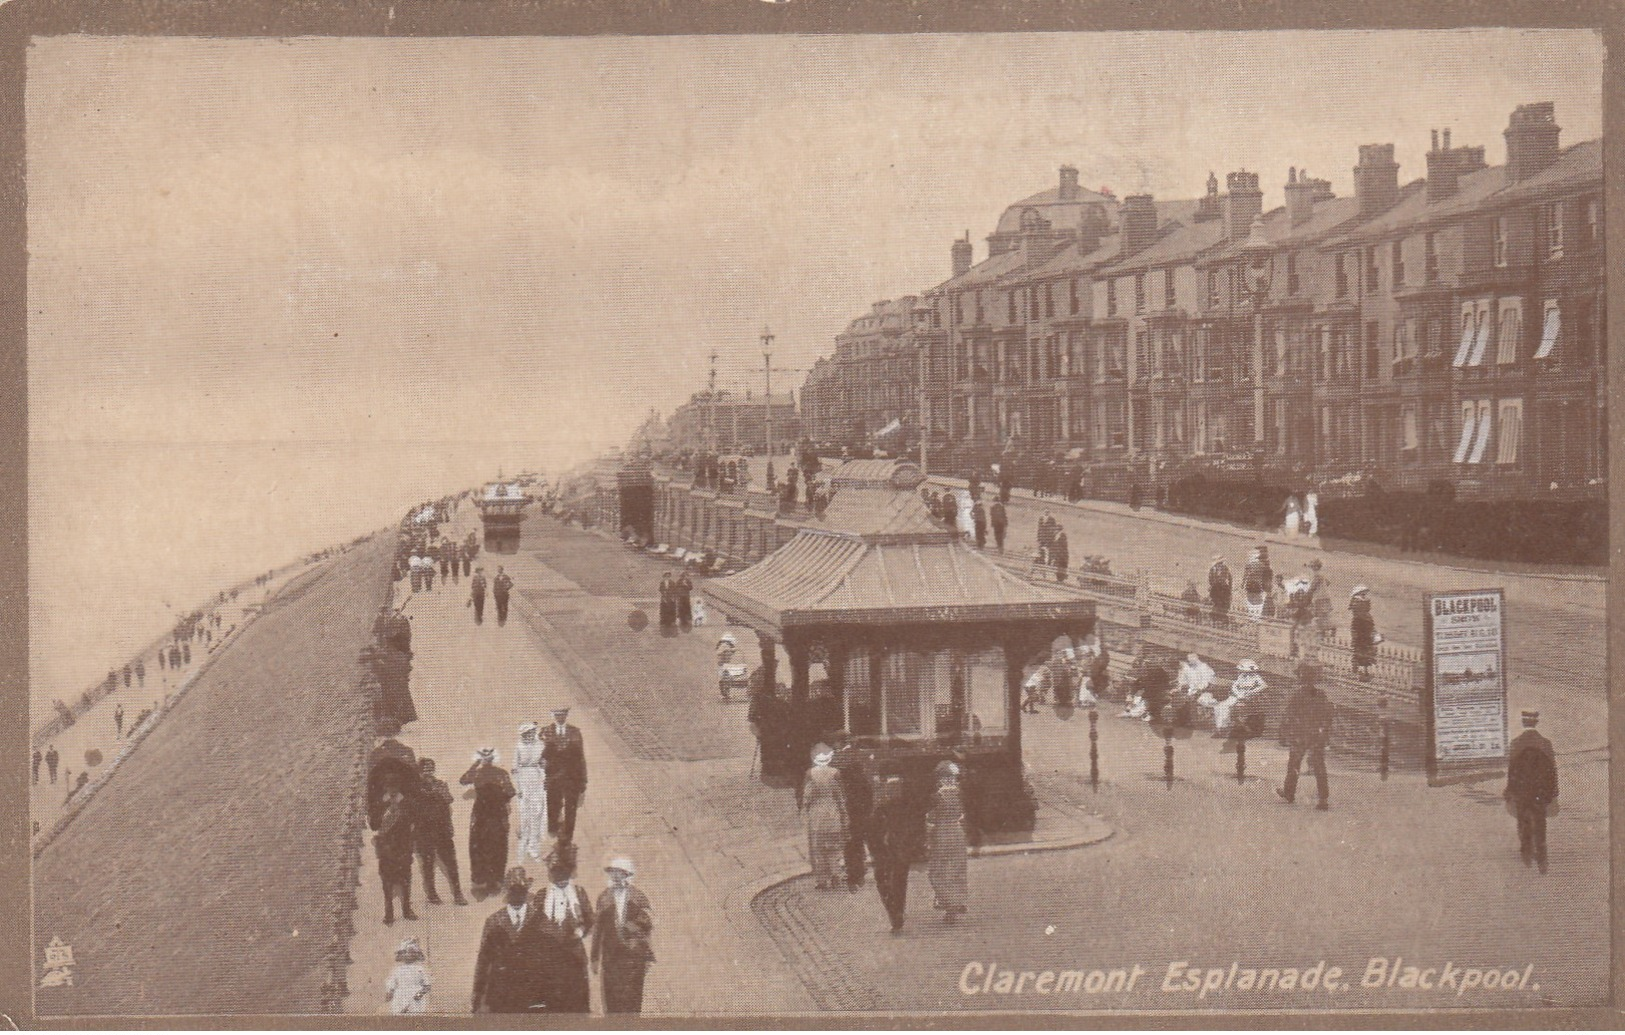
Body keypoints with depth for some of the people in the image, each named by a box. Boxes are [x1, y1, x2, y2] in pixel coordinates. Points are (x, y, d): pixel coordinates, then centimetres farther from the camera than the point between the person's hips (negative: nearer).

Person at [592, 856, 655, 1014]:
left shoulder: (638, 897, 4)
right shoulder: (604, 897, 10)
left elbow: (649, 926, 5)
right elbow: (597, 928, 12)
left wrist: (649, 957, 1)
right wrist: (595, 958, 8)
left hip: (634, 954, -2)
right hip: (610, 956, 2)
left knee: (632, 999, -6)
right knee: (611, 998, -4)